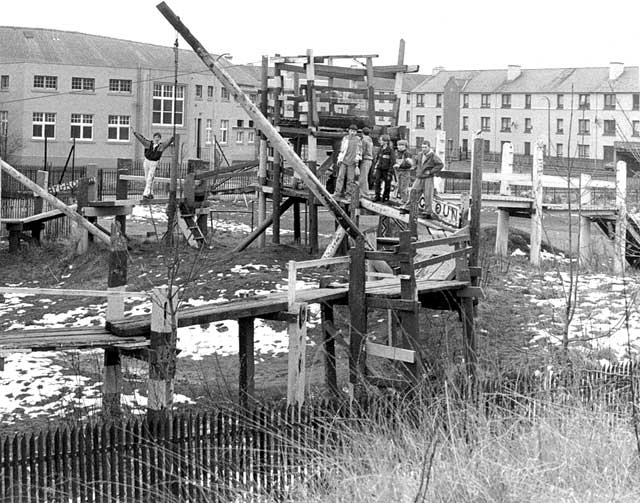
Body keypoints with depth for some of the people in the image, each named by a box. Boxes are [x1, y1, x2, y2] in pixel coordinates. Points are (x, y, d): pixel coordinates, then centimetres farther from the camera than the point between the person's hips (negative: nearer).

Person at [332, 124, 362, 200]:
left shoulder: (358, 140, 4)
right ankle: (338, 192, -5)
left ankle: (349, 193, 3)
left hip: (352, 162, -3)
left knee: (350, 178, -2)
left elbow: (359, 151, 4)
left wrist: (357, 159, -6)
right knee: (340, 176, -4)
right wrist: (339, 159, 14)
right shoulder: (345, 138, 14)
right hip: (344, 161, 3)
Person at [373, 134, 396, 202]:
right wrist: (376, 167, 13)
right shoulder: (380, 149, 6)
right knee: (377, 182, -3)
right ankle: (377, 196, 5)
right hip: (379, 169, 5)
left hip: (387, 170, -5)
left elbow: (392, 162, -12)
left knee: (387, 184, 6)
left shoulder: (390, 150, -12)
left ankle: (386, 197, 20)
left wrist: (390, 172, -14)